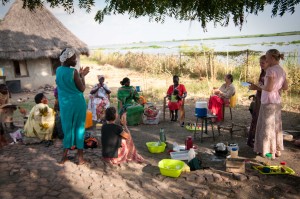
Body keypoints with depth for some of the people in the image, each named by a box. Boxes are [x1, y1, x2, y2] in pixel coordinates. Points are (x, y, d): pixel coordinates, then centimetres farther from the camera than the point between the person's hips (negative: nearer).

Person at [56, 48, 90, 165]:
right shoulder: (73, 72, -16)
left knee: (67, 127, 16)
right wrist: (82, 76, 2)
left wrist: (80, 74, 18)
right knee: (79, 127, 5)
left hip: (64, 104, 5)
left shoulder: (58, 71, 5)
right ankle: (80, 156, 13)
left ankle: (65, 155, 21)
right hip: (77, 103, -5)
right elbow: (82, 89, -10)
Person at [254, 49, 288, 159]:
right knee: (276, 125, 16)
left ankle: (270, 151, 11)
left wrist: (258, 85, -4)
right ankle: (277, 150, 26)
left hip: (268, 101, -8)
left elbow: (268, 88, -20)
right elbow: (285, 87, 14)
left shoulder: (271, 70, -16)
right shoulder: (282, 70, 10)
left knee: (268, 126, 2)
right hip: (277, 101, 8)